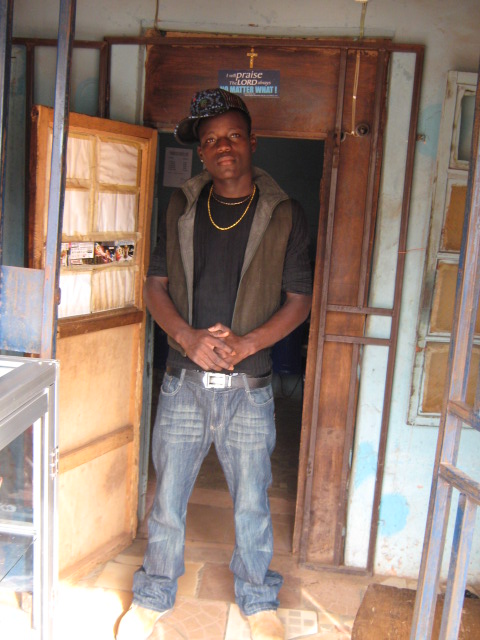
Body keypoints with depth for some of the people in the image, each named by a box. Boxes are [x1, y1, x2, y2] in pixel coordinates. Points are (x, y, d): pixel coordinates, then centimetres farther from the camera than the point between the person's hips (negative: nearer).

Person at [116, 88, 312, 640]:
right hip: (183, 381, 2)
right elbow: (155, 287, 4)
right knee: (167, 500, 13)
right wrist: (188, 337, -14)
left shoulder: (284, 216, -1)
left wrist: (245, 344, -16)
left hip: (248, 387, -1)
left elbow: (299, 300, -1)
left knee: (252, 504, 12)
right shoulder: (180, 209, 4)